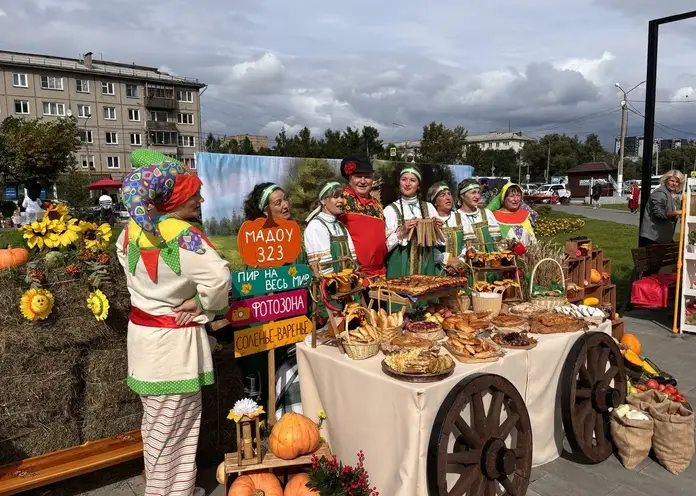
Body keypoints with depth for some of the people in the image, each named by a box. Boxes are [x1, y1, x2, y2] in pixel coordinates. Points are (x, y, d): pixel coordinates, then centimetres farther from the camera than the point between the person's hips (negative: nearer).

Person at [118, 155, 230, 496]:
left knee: (155, 421, 23)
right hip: (173, 340, -8)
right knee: (173, 426, 8)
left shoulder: (133, 228, 0)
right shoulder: (182, 235, -23)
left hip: (142, 331, 8)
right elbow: (219, 278, -32)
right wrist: (205, 304, -14)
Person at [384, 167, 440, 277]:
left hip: (426, 266, 3)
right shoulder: (390, 210, -3)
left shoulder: (429, 207, 7)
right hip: (400, 267, -3)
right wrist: (400, 232, -19)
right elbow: (384, 246, -7)